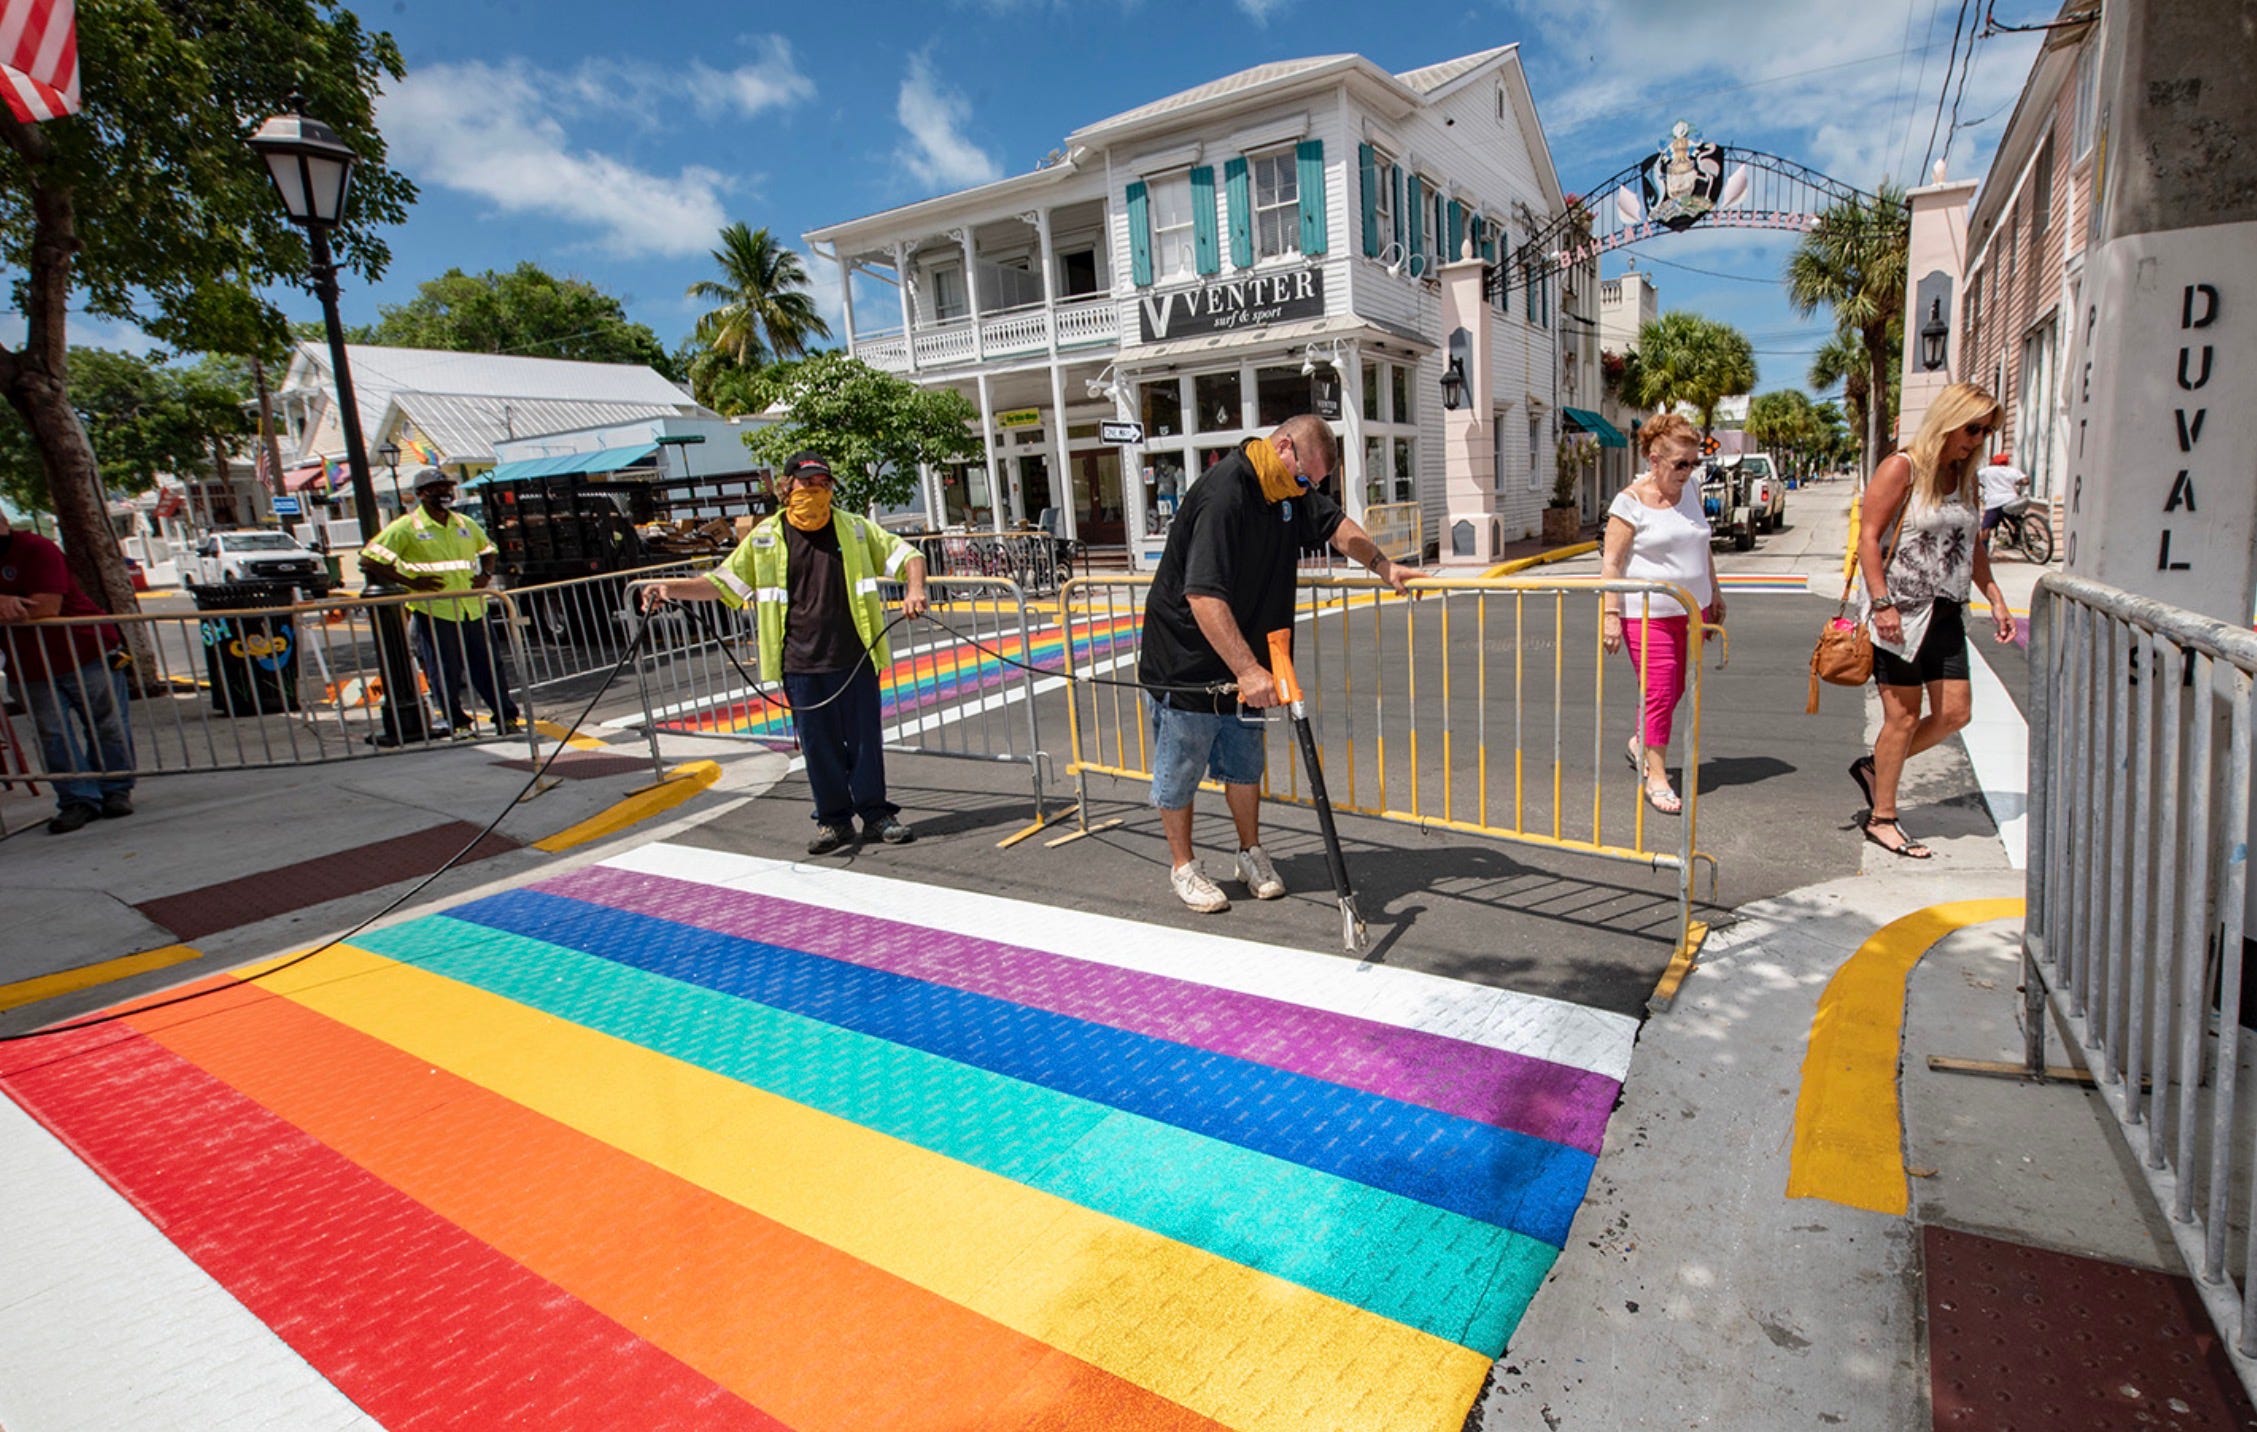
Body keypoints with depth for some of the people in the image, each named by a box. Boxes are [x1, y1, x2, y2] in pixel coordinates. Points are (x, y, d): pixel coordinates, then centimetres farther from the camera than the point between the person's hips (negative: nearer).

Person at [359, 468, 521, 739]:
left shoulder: (464, 523, 14)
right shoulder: (407, 527, -2)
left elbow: (487, 549, 31)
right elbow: (369, 559, -4)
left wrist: (486, 574, 10)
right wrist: (410, 582, -11)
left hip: (473, 608, 4)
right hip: (433, 611, -4)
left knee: (487, 665, 6)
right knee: (444, 673, 1)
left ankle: (507, 718, 11)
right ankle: (459, 723, 12)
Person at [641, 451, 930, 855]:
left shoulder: (855, 528, 5)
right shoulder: (765, 537, 4)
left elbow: (905, 555, 8)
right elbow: (722, 582, 7)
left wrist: (914, 590, -12)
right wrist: (670, 588, -7)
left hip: (854, 659, 0)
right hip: (801, 665, 0)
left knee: (865, 738, 6)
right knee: (818, 745, 7)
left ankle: (877, 814, 19)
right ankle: (833, 819, 21)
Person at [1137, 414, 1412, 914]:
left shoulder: (1290, 490, 1)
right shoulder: (1223, 493, -27)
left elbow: (1334, 525, 19)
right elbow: (1203, 595, -35)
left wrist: (1383, 566, 4)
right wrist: (1248, 669, -38)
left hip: (1242, 661, 8)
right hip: (1184, 660, -8)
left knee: (1245, 762, 17)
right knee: (1181, 769, 6)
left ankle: (1251, 853, 33)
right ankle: (1182, 866, 22)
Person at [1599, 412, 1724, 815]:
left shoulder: (1692, 490, 8)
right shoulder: (1631, 501, -12)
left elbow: (1702, 545, 20)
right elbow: (1611, 561, -13)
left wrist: (1714, 592, 21)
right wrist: (1610, 613, -19)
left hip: (1690, 609, 6)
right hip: (1646, 612, -6)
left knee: (1675, 689, 13)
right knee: (1659, 693, -5)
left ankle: (1640, 744, 36)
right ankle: (1655, 775, 6)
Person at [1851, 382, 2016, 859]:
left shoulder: (1964, 477, 13)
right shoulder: (1901, 468, -9)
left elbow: (1971, 546, 23)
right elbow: (1868, 537, -14)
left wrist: (1995, 599, 17)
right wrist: (1881, 603, -21)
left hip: (1945, 613, 8)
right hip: (1899, 612, -7)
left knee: (1955, 713, 3)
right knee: (1903, 716, -2)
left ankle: (1874, 767, 25)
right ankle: (1882, 818, 11)